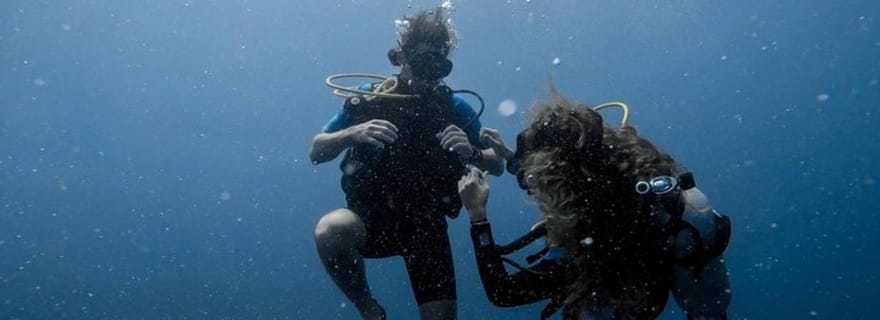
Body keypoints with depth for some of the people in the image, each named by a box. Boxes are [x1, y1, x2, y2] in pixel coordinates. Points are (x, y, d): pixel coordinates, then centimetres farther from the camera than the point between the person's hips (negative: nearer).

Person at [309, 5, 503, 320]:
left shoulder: (454, 107, -3)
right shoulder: (368, 98, -4)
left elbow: (498, 166, 1)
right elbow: (316, 152, -4)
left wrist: (470, 153, -21)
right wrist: (354, 133, -23)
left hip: (427, 224, 1)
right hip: (371, 215, -1)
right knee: (329, 231, -34)